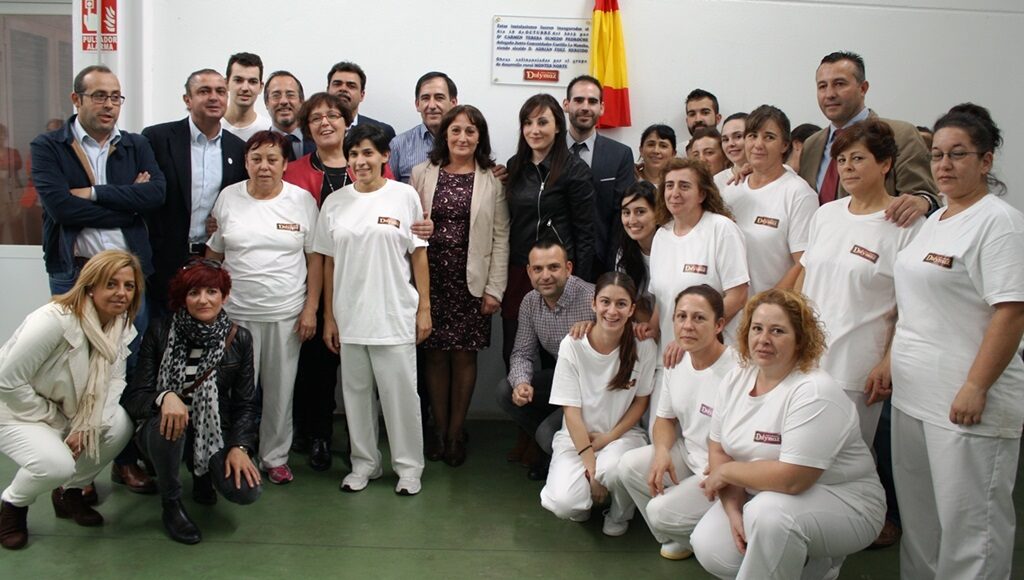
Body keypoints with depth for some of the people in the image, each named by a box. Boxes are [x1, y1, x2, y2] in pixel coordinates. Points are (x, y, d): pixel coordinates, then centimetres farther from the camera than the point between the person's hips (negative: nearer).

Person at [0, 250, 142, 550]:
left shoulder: (122, 327, -8)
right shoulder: (54, 320, -30)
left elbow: (114, 379, -7)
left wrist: (89, 425, -22)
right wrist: (54, 421, -18)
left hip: (67, 410, 7)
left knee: (120, 427, -18)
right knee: (56, 464, -31)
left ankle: (69, 493, 7)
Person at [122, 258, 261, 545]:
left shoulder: (239, 338, -4)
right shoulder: (160, 332, -9)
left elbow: (247, 403, -2)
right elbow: (134, 396, -12)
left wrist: (240, 446, -17)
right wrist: (164, 397, -35)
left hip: (215, 432, 1)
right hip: (166, 431, -1)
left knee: (247, 491, -23)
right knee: (167, 423, -38)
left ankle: (201, 471, 15)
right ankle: (171, 504, -8)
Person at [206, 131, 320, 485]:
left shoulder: (303, 200, -1)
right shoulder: (228, 198, 2)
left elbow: (315, 259, 1)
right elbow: (213, 255, 8)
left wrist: (311, 308, -4)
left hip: (286, 314, 0)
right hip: (236, 313, 1)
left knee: (280, 390, 9)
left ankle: (275, 456, 25)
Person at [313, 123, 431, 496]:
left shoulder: (405, 196, -2)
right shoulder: (335, 203, 5)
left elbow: (418, 255, 0)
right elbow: (329, 262, 8)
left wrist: (424, 308, -3)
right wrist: (329, 316, 6)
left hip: (395, 315, -3)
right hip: (349, 315, 3)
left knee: (400, 392, 2)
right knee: (356, 391, 11)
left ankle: (408, 465, 18)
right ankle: (364, 462, 27)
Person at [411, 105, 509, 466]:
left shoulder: (492, 180, 1)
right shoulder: (423, 173, 4)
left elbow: (501, 238, 0)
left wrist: (495, 288, -5)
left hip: (471, 280, -1)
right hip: (431, 277, 1)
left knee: (464, 354, 5)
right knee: (436, 354, 7)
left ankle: (455, 431, 20)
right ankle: (438, 428, 22)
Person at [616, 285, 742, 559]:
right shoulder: (677, 362, 0)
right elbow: (665, 418, 10)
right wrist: (662, 451, -9)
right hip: (688, 455, 8)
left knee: (661, 512, -21)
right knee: (628, 465, -10)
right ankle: (677, 538, 8)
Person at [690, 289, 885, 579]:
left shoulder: (814, 392, -24)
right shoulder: (735, 379, -1)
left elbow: (792, 479, -30)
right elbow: (718, 449, 2)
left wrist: (726, 471, -17)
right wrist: (734, 511, -13)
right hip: (762, 497, 8)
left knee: (768, 512, -35)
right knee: (709, 548, -12)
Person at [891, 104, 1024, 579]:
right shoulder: (935, 221, 15)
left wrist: (976, 388, -22)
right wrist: (891, 362, 16)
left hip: (964, 401, -9)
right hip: (913, 394, 9)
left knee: (968, 521, 1)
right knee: (917, 516, 17)